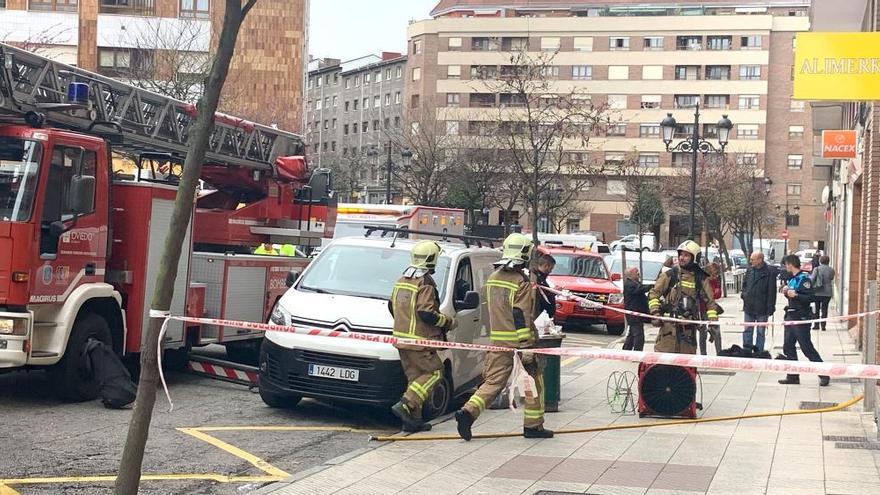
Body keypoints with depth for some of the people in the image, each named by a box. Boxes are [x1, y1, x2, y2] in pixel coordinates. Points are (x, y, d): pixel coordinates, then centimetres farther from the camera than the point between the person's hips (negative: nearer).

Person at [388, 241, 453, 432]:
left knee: (415, 376, 14)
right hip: (419, 340, -9)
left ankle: (413, 418, 12)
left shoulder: (402, 280, 12)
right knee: (434, 372, -1)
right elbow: (426, 313, -22)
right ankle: (405, 405, -13)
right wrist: (448, 322, -8)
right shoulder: (426, 283, -15)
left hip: (402, 337, 9)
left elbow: (391, 306, 21)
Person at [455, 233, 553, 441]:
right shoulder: (522, 282, -14)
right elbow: (521, 317, -19)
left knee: (493, 381, 7)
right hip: (518, 339, -6)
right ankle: (533, 426, 15)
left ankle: (468, 412, -13)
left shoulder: (493, 278, 10)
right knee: (534, 380, 9)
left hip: (497, 339, 6)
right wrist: (526, 349, -19)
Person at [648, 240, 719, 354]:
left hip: (690, 327, 2)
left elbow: (710, 302, 10)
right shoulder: (669, 275, 5)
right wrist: (655, 312, -8)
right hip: (670, 324, -2)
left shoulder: (701, 279, 9)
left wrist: (713, 322, 1)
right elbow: (654, 293, 6)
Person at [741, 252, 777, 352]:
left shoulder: (770, 271, -11)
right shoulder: (749, 270, 5)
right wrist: (743, 294, 2)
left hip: (762, 308, -5)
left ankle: (758, 353, 14)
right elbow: (744, 284, 20)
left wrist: (770, 308, -14)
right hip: (748, 306, 5)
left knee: (761, 332, 7)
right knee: (747, 331, 10)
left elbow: (772, 291, -12)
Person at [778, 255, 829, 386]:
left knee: (807, 348, -6)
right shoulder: (792, 279, 13)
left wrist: (795, 295, -26)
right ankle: (793, 376, 16)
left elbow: (810, 297, -23)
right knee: (788, 347, 10)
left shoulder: (804, 278, -14)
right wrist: (787, 293, 4)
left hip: (801, 318, -10)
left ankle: (824, 375, 2)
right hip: (791, 316, 10)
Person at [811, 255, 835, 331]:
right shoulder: (831, 270, -1)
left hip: (817, 291, -1)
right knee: (824, 309, 5)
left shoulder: (816, 269, -8)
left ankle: (816, 325, 10)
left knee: (817, 309, 10)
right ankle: (823, 325, 2)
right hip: (827, 292, 1)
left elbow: (812, 279, -7)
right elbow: (831, 279, 12)